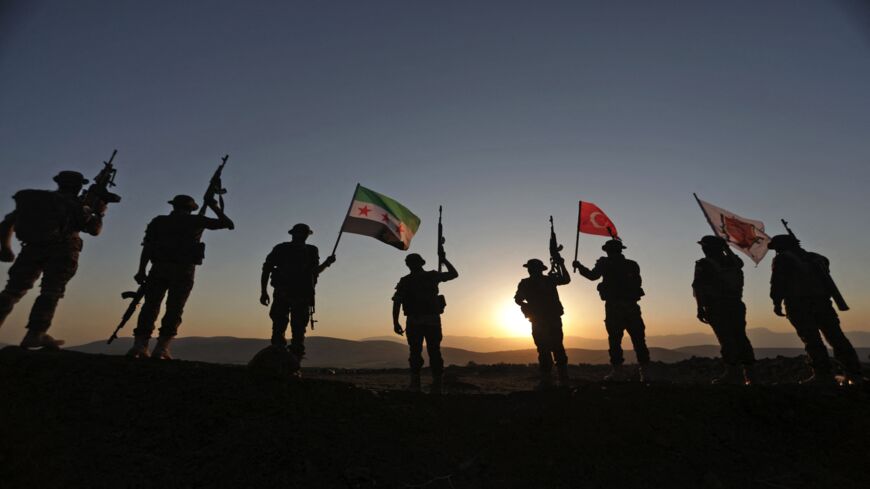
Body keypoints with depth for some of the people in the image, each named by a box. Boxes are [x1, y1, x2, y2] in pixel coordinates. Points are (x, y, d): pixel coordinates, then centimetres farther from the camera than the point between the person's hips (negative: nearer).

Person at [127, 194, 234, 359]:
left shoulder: (158, 221, 14)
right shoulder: (196, 220, 8)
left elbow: (147, 247, 5)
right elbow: (229, 224, 12)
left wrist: (141, 271, 5)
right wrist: (215, 207, 24)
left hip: (159, 269, 3)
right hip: (183, 271, -2)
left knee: (150, 307, 7)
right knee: (174, 309, 1)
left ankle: (139, 346, 2)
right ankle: (161, 349, -5)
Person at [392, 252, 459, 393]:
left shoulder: (405, 281, 3)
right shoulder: (432, 276, 4)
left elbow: (396, 302, -5)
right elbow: (454, 274, 15)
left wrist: (395, 323, -1)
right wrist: (444, 260, 26)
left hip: (414, 322, 0)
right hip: (433, 320, 0)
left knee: (415, 353, 8)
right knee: (434, 353, 6)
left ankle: (415, 384, 3)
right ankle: (437, 386, 6)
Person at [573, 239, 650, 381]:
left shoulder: (606, 263, 1)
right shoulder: (632, 265, 14)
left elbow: (592, 275, -4)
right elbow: (637, 283, 19)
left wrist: (579, 266, 9)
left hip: (613, 306, -4)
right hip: (631, 306, 4)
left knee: (615, 339, -1)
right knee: (638, 339, 5)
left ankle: (618, 371, -3)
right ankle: (644, 371, 4)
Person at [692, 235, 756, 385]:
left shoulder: (703, 264, -6)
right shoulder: (733, 262, 12)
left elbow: (698, 287, -13)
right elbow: (740, 262, 40)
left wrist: (700, 308, -11)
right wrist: (727, 249, 47)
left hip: (716, 307, -6)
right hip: (736, 305, 6)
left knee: (726, 339, -7)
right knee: (740, 337, 11)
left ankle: (733, 373, -6)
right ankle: (749, 372, 15)